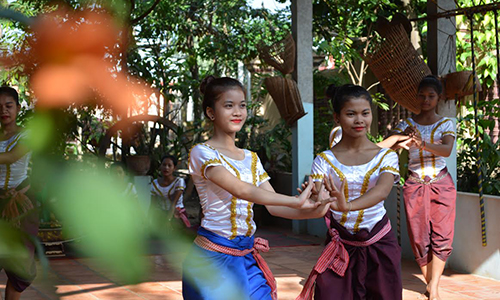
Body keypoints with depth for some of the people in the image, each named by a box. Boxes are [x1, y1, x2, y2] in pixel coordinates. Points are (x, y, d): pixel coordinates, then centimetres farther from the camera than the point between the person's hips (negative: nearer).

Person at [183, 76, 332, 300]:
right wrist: (296, 201, -26)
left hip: (247, 256, 6)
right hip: (214, 256, -6)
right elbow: (241, 190, -22)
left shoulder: (250, 159, 13)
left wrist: (313, 211, -15)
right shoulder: (202, 153, -8)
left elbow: (273, 205, 3)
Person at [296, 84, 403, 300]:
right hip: (340, 245, 0)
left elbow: (382, 190, -22)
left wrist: (348, 205, -40)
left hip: (378, 244, 0)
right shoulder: (324, 161, -2)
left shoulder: (386, 156, -2)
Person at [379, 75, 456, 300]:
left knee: (442, 236, -8)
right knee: (419, 237, 0)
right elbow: (387, 145, -12)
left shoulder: (446, 124, 4)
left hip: (441, 183, 0)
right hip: (415, 184, 1)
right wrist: (401, 142, -35)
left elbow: (447, 150, -16)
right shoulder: (407, 124, 5)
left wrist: (423, 144, -33)